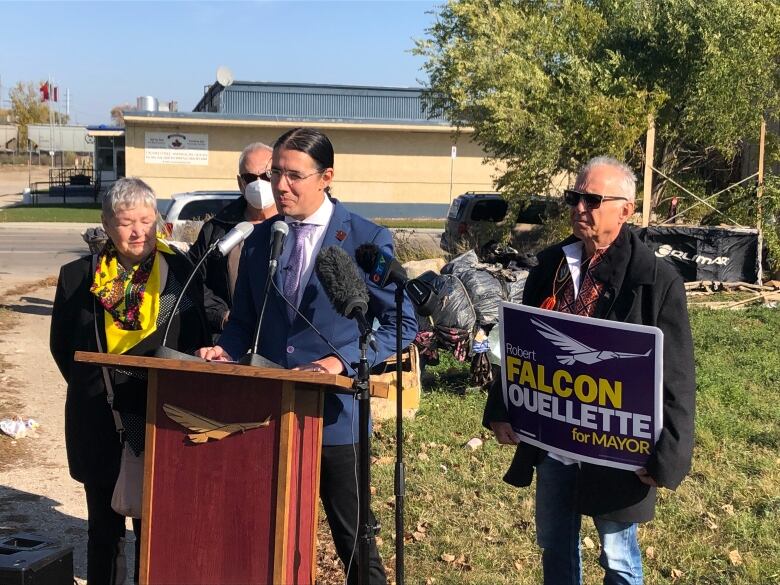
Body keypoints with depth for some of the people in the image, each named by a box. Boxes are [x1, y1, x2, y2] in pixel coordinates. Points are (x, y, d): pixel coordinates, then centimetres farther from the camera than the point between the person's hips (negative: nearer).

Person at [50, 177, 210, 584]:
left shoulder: (180, 271, 2)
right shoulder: (78, 276, 3)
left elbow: (197, 341, 7)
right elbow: (62, 345, 11)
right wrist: (94, 389, 6)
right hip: (100, 421, 1)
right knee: (105, 528, 12)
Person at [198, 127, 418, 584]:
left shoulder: (367, 239, -6)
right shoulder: (259, 239, 8)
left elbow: (402, 324, -6)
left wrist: (342, 361, -18)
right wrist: (227, 351, -6)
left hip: (333, 414, -4)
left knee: (354, 544, 5)